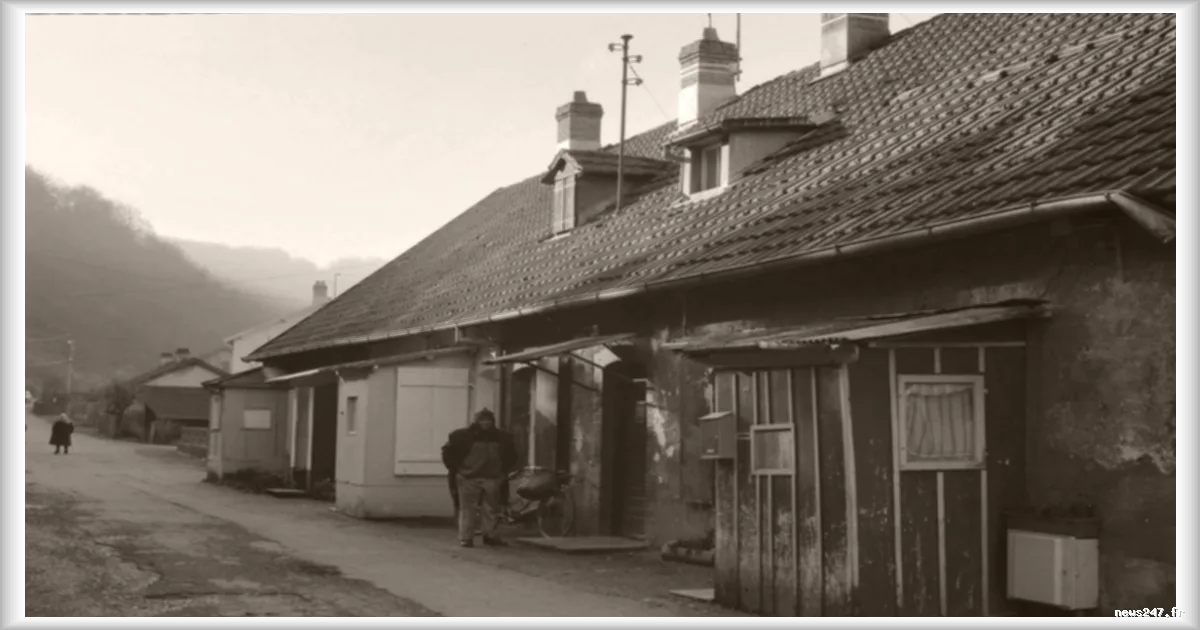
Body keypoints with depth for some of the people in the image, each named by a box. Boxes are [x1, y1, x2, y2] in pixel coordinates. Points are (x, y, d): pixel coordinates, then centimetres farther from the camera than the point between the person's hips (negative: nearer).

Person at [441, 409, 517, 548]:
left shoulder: (502, 437, 9)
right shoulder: (463, 436, -3)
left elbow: (511, 456, 21)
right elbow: (447, 452, 3)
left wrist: (504, 471, 11)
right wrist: (455, 470, -1)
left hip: (492, 479, 3)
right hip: (468, 479, -3)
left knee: (491, 510, 6)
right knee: (467, 510, -4)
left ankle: (490, 536, 17)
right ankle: (465, 538, 1)